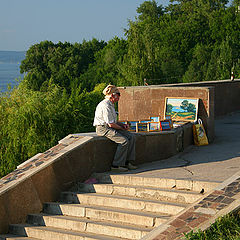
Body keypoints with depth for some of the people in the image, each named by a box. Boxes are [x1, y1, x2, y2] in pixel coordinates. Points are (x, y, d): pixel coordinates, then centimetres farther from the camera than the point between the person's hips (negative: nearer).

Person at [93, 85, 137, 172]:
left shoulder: (111, 105, 17)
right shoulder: (105, 106, -18)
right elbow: (111, 124, -21)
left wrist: (123, 125, 8)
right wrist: (121, 128, -6)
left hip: (110, 127, 10)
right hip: (103, 128, -10)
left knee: (131, 136, -4)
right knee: (124, 141, -24)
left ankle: (128, 162, -6)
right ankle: (116, 165, -18)